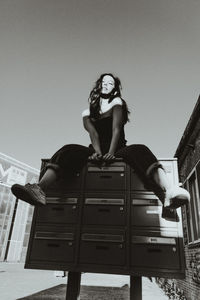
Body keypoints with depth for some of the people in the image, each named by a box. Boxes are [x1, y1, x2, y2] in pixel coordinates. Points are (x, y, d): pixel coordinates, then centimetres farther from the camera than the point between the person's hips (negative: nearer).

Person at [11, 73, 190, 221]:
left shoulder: (117, 103, 13)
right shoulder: (88, 112, 18)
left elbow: (116, 128, -6)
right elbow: (93, 134, -3)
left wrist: (111, 152, -23)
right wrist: (98, 152, -25)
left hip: (117, 151, -1)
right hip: (98, 152, 2)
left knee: (139, 150, -34)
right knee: (69, 150, -26)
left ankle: (168, 194, -60)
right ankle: (40, 190, -51)